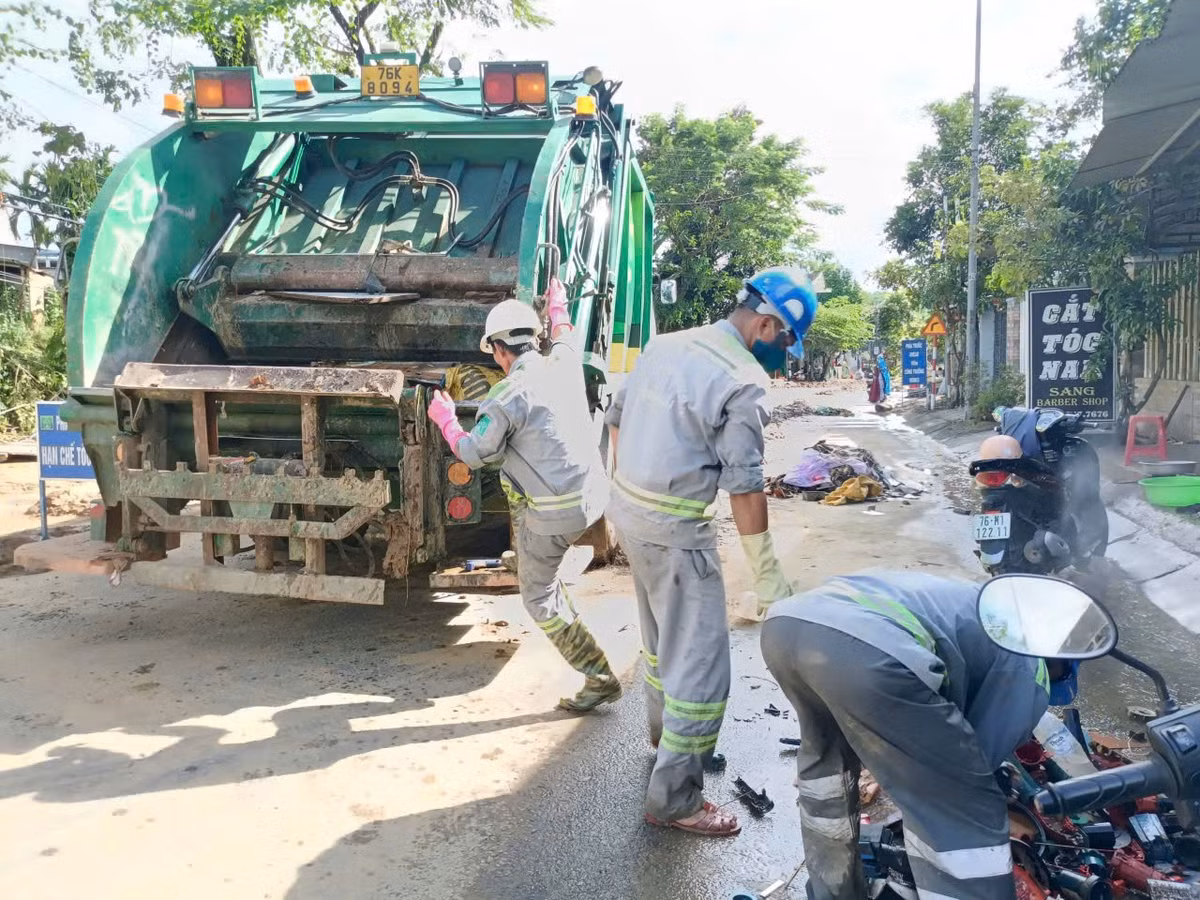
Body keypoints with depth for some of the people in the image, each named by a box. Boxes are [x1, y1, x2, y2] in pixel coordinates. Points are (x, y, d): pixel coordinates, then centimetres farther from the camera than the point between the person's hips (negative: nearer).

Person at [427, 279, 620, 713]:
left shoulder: (507, 396, -17)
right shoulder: (564, 364, 2)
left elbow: (473, 454, -5)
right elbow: (563, 335, 28)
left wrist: (445, 419, 11)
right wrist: (557, 305, 46)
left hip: (557, 512, -8)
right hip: (594, 491, 8)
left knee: (537, 596, 9)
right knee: (512, 475, 33)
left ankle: (599, 679, 10)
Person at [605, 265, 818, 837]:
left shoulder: (665, 345, 6)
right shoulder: (742, 383, -17)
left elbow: (616, 419, 14)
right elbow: (744, 487, -18)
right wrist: (767, 574, -11)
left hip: (628, 507, 9)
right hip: (675, 531, -9)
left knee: (661, 638, 27)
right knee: (701, 665, 2)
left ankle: (665, 735, 47)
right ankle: (674, 799, 10)